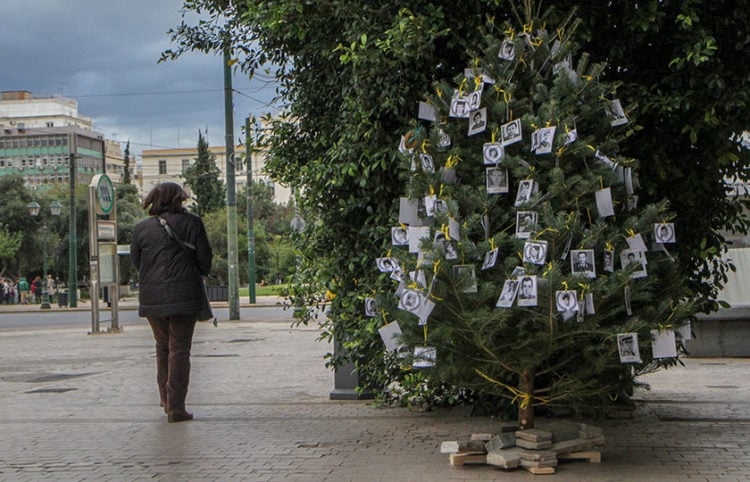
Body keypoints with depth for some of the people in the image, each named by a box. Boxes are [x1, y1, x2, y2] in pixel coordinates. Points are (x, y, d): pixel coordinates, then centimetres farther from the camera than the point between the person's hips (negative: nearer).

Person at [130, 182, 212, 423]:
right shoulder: (191, 223, -4)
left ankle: (166, 400, 25)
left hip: (151, 298, 3)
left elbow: (136, 262, 9)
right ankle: (176, 407, -2)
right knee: (180, 349, 1)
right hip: (184, 296, -3)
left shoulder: (141, 228, 3)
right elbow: (204, 257, -1)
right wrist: (199, 274, 19)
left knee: (163, 347, 19)